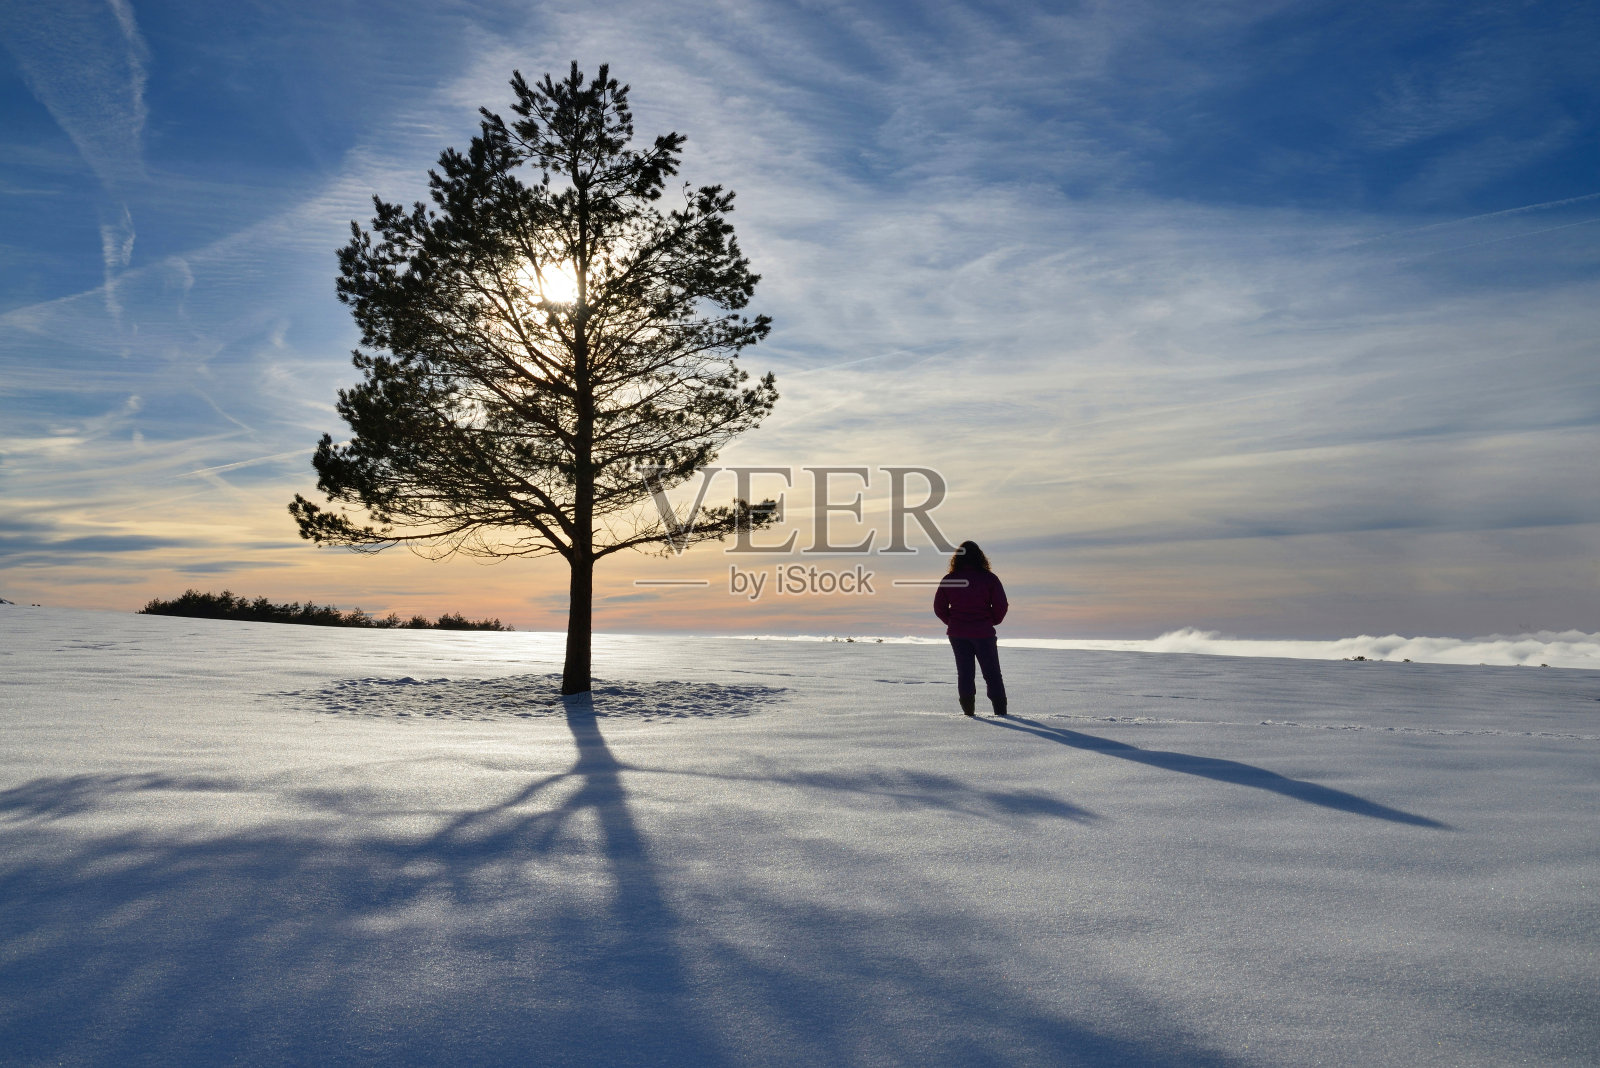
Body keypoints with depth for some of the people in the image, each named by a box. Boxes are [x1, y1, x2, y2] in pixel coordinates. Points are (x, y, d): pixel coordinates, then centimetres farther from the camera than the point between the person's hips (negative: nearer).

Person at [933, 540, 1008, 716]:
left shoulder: (948, 580, -1)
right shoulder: (989, 578, -6)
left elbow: (939, 608, 2)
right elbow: (1001, 606, -8)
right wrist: (991, 621, 8)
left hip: (957, 634, 1)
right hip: (983, 632, -1)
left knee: (964, 672, 10)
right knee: (991, 672, 10)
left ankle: (968, 708, 1)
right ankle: (1000, 709, 9)